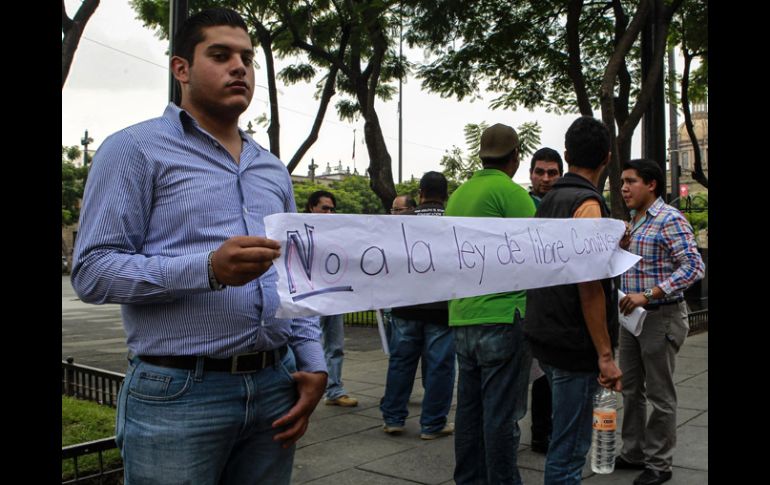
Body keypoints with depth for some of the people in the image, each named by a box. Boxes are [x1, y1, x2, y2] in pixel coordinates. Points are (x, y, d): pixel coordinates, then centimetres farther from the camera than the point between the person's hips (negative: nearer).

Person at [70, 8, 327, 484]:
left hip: (276, 387, 6)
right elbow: (92, 270, -10)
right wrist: (207, 269, -22)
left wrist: (314, 363, 6)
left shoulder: (273, 169, 16)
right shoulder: (136, 149, -2)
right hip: (178, 395, -5)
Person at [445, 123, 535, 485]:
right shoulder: (511, 192, -10)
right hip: (503, 318, -8)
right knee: (502, 413, -1)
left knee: (470, 408, 14)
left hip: (462, 319, 8)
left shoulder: (457, 195, 14)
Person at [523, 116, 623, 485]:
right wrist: (605, 354, -18)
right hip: (574, 344, -9)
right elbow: (589, 285, -20)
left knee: (567, 436, 21)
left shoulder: (548, 201, 12)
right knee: (569, 449, -1)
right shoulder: (588, 204, -15)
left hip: (546, 337, 9)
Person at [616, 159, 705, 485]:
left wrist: (647, 295, -27)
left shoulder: (669, 220, -14)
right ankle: (633, 453, 28)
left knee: (659, 394, 2)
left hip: (661, 317, -8)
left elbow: (694, 266, -22)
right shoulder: (633, 222, 12)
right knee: (631, 389, 15)